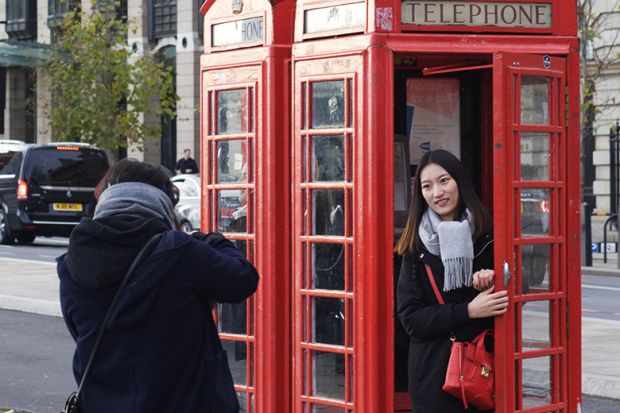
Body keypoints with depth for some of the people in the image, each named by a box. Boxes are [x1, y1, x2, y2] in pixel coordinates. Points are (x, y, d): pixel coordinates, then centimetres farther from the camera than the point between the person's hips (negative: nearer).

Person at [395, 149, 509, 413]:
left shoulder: (489, 236, -1)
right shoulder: (415, 247, 0)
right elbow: (410, 317, -5)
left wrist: (492, 280, -13)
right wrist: (468, 311, -16)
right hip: (433, 373, 0)